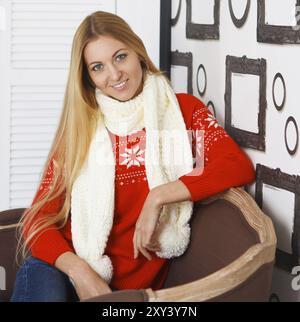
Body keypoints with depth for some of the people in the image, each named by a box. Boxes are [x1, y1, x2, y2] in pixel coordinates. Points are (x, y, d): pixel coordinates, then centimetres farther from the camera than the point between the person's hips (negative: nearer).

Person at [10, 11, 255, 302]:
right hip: (66, 267, 1)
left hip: (133, 285, -1)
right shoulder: (80, 127, 9)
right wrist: (79, 271, -17)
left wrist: (157, 197, -18)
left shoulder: (184, 111, 7)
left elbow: (240, 167, -10)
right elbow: (39, 218, 2)